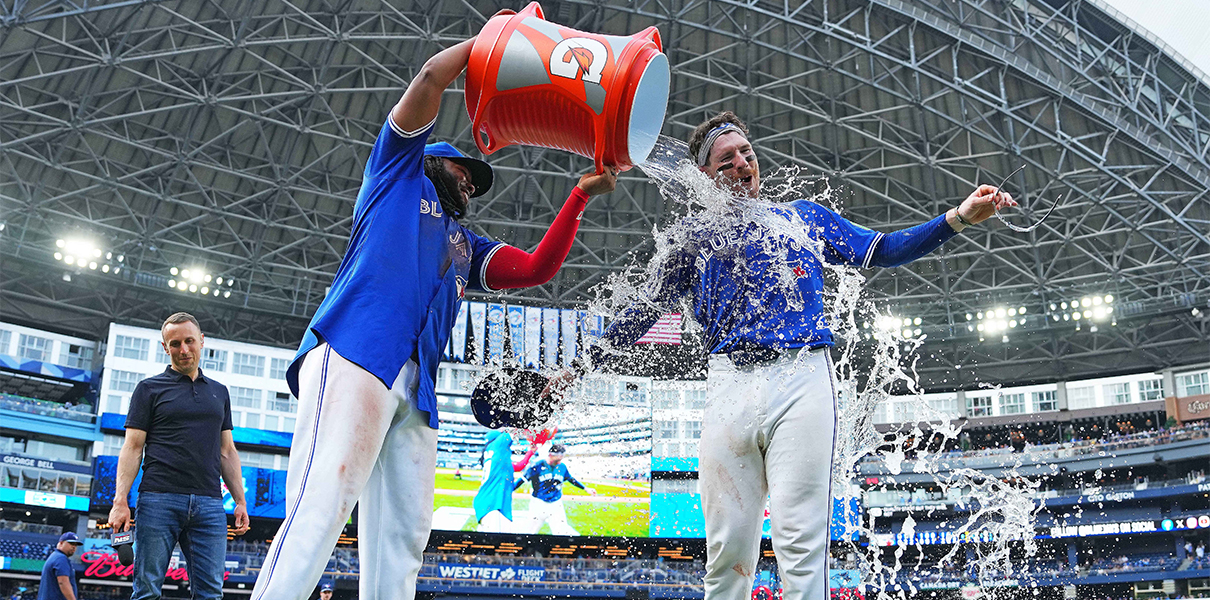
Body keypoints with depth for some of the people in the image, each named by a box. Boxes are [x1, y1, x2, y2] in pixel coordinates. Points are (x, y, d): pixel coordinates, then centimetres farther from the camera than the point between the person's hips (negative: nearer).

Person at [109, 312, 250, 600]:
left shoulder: (219, 392, 20)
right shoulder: (149, 388, 10)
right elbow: (132, 448, 4)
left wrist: (240, 501, 13)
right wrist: (120, 501, -7)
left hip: (210, 503, 3)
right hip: (159, 499, -3)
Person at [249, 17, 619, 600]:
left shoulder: (466, 246, 38)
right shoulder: (400, 172, 24)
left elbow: (537, 268, 26)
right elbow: (431, 77, 16)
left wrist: (582, 194, 26)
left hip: (415, 390, 7)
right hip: (354, 353, -7)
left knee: (403, 536, -5)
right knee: (322, 507, -23)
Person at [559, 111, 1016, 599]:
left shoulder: (803, 216, 22)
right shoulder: (696, 236, 20)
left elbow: (881, 251, 15)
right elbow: (644, 311, 24)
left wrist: (959, 217, 3)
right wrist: (582, 367, 21)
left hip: (802, 379, -1)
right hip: (729, 386, 1)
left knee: (800, 544, -11)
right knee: (727, 548, -1)